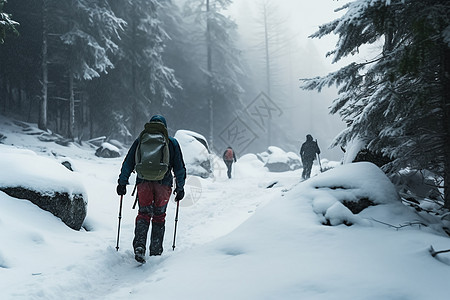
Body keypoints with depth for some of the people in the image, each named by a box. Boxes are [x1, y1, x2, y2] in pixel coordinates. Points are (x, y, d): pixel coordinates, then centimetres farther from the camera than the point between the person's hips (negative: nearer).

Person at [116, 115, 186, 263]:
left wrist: (122, 183, 11)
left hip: (143, 182, 0)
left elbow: (128, 163, 7)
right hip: (164, 183, 0)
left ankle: (139, 246, -14)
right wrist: (180, 188, 16)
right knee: (159, 217, 10)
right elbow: (180, 167, 11)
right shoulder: (172, 142, 11)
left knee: (143, 214, 7)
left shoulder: (140, 140, 10)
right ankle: (156, 252, 11)